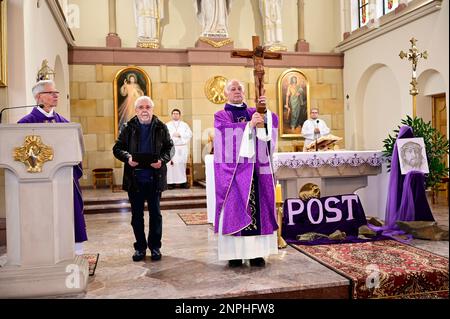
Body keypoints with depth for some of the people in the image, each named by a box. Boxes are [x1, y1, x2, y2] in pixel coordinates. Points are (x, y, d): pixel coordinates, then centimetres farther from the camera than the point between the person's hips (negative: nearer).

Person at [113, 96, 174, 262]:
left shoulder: (161, 127, 3)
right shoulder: (129, 127, 3)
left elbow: (170, 147, 5)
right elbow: (117, 148, 5)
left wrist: (162, 160, -14)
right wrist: (127, 158, -15)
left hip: (155, 178, 0)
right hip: (134, 178, 1)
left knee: (155, 213, 8)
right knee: (137, 215, 9)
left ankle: (155, 246, 21)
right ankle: (140, 247, 22)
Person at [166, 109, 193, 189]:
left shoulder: (184, 125, 14)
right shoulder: (167, 125, 13)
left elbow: (189, 134, 1)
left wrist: (180, 134, -8)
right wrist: (172, 135, -10)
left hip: (182, 148, 1)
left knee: (182, 164, -2)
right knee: (171, 164, -8)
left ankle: (183, 181, 2)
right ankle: (171, 182, -7)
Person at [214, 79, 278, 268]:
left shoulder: (253, 112, 17)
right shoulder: (221, 115, 8)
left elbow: (273, 122, 0)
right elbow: (230, 131, -13)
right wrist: (249, 124, -23)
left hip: (255, 167, 3)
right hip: (233, 169, -3)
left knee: (257, 208, 1)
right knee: (233, 209, -4)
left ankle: (256, 252, 7)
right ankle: (234, 253, 1)